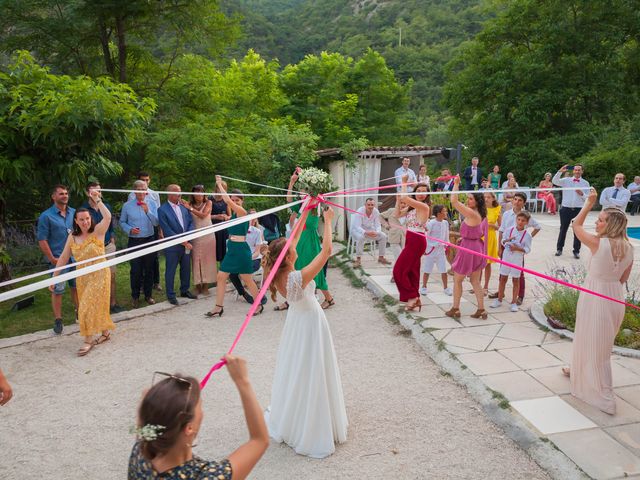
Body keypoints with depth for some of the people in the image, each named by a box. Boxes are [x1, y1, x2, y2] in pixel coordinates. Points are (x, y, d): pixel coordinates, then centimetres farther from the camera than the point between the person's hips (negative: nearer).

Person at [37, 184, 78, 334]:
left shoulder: (74, 213, 7)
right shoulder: (46, 216, -7)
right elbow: (42, 240, -9)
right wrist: (52, 259, -12)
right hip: (58, 259, -4)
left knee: (76, 286, 15)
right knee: (57, 290, 0)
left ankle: (79, 312, 29)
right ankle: (58, 320, 9)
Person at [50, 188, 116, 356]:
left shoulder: (97, 232, -13)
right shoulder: (72, 236, 0)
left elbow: (108, 217, -33)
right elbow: (63, 258, 5)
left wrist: (97, 199, -31)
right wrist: (54, 277, 6)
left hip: (99, 275, -5)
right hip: (82, 277, 5)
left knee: (91, 307, -3)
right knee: (87, 308, 15)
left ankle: (88, 340, 11)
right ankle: (105, 332, 32)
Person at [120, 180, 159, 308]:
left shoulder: (151, 203, 0)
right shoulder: (127, 206, -2)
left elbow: (156, 222, -7)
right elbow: (122, 222, 7)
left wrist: (148, 211, -21)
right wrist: (130, 229, -12)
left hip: (149, 240, 1)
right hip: (134, 241, -1)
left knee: (149, 269, 11)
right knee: (135, 270, 2)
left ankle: (148, 294, 27)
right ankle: (135, 296, 19)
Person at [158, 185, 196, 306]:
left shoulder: (184, 206, 6)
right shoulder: (162, 209, -9)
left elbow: (191, 222, 7)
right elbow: (166, 230, -14)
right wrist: (181, 241, -15)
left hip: (187, 243, 5)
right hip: (172, 245, -5)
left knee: (186, 269, 15)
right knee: (170, 271, 4)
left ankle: (184, 290, 32)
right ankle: (171, 295, 16)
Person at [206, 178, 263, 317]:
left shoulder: (242, 212, -13)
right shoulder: (234, 213, 11)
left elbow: (228, 201, -20)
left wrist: (220, 184, -12)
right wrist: (220, 185, 5)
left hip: (241, 249, -8)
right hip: (231, 248, 8)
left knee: (247, 280, 3)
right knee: (221, 276, 5)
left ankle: (259, 305, 19)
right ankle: (219, 307, 12)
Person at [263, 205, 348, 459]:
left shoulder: (278, 274, -12)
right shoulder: (298, 278, -33)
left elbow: (293, 241, -1)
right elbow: (326, 251, -31)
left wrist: (304, 215, 0)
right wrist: (328, 221, -20)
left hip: (297, 321, 8)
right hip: (310, 323, -8)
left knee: (294, 370, 24)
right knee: (310, 375, 6)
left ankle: (287, 421, 45)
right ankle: (310, 431, 21)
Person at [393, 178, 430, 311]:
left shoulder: (424, 206, -13)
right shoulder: (413, 207, 15)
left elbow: (404, 197, -24)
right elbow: (397, 213, 15)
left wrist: (404, 183, -11)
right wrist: (398, 199, 8)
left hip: (416, 241, -9)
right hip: (412, 240, 9)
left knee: (399, 270, -7)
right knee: (412, 271, 11)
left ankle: (412, 296, 1)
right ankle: (415, 300, 16)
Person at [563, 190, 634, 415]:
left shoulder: (598, 243, -20)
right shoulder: (629, 248, -1)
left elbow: (576, 225, -5)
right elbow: (623, 278, 8)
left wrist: (589, 202, 0)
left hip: (596, 296, -7)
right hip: (615, 296, 7)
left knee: (593, 343, 5)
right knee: (596, 340, 24)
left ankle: (605, 397, 10)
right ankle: (579, 370, 46)